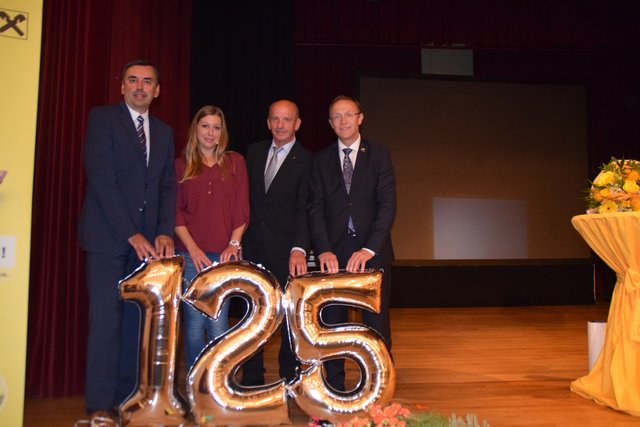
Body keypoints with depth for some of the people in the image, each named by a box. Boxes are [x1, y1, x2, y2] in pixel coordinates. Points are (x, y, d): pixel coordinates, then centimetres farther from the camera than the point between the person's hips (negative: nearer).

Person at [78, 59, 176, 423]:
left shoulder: (164, 132, 16)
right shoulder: (102, 118, 0)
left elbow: (169, 186, 12)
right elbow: (101, 178, -10)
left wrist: (165, 232, -4)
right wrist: (131, 234, -15)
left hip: (147, 239, 5)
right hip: (108, 236, -4)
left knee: (136, 319, 5)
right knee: (106, 318, -4)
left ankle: (127, 397, 14)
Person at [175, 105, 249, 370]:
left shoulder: (235, 163, 12)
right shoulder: (181, 165, 10)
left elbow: (242, 209, 7)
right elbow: (176, 211, 4)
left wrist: (234, 244, -6)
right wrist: (193, 249, -8)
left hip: (225, 254, 0)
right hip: (191, 254, 0)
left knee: (218, 323, -5)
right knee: (194, 323, 0)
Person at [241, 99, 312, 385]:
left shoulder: (306, 160, -7)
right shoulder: (254, 151, 8)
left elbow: (305, 209, -14)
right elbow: (246, 197, 11)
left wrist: (299, 249, -26)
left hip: (286, 249, -4)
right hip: (253, 245, 4)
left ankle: (289, 378, 21)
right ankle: (252, 378, 25)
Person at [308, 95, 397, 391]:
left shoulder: (379, 155, 4)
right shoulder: (321, 160, 9)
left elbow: (387, 205, -5)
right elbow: (315, 208, 2)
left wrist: (369, 249, -17)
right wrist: (324, 250, -12)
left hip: (372, 254, -1)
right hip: (334, 255, 2)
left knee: (377, 326, 4)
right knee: (332, 326, 7)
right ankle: (334, 391, 17)